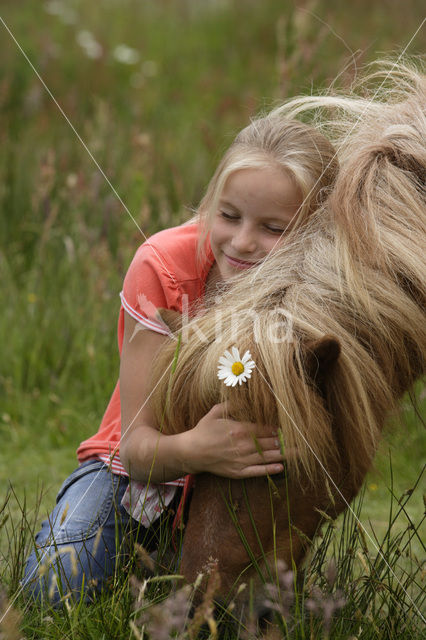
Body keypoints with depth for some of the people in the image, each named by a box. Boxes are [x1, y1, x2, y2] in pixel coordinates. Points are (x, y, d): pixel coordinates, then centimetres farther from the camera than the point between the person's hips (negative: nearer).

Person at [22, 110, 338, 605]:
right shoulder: (164, 265, -23)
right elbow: (137, 444, -25)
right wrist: (191, 450, -48)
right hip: (141, 468, -1)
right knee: (57, 585, -25)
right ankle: (66, 526, 10)